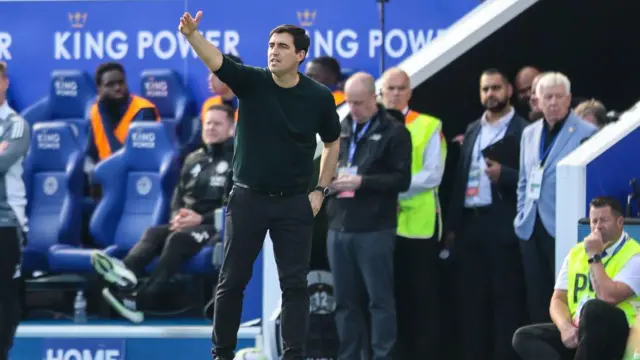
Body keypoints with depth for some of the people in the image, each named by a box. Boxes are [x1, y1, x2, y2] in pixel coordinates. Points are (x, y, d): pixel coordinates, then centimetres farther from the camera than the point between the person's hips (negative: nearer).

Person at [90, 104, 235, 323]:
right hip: (188, 222, 7)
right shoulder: (194, 159, 21)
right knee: (154, 233, -23)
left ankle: (138, 300, -50)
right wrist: (177, 215, -4)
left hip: (216, 225, -7)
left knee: (178, 238, -34)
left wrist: (201, 219, -20)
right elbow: (178, 195, 20)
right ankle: (126, 275, -55)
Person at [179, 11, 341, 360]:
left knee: (294, 283, 0)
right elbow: (216, 60, -25)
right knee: (232, 280, 5)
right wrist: (192, 34, -45)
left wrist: (320, 191, 3)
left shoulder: (319, 97, -5)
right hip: (248, 199, 0)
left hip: (294, 203, 0)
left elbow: (332, 143, 10)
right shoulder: (251, 82, -7)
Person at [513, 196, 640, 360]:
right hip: (576, 331, 7)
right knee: (524, 336, -14)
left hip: (614, 334, -7)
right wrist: (565, 327, -11)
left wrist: (594, 256, -13)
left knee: (593, 308, -37)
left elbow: (609, 297, -22)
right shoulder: (576, 253, 14)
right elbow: (558, 300, 11)